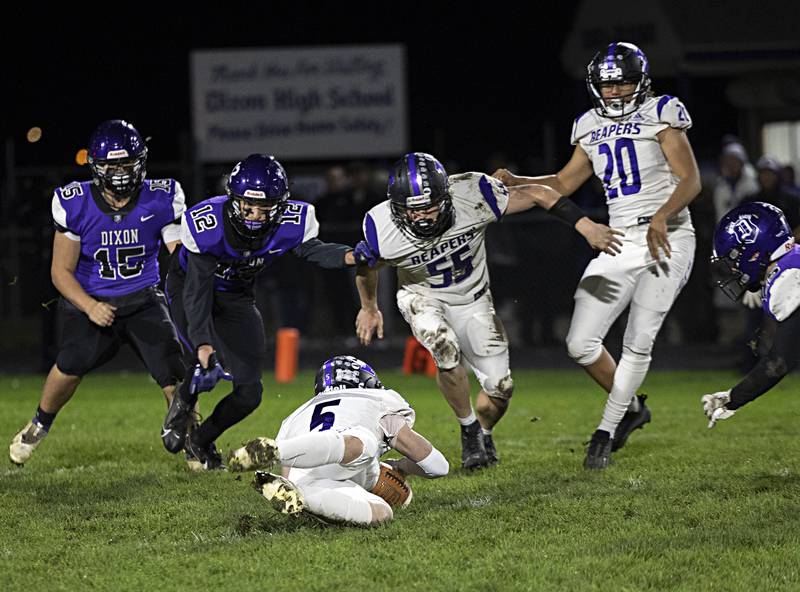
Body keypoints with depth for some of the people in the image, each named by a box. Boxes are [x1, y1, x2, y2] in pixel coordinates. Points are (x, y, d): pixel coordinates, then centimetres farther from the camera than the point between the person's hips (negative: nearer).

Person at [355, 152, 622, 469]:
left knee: (499, 386, -1)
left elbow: (536, 194, -19)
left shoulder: (471, 194, -32)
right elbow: (369, 266, -4)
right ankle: (469, 429, -6)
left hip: (472, 299, 2)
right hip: (423, 297, -2)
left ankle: (484, 433, 34)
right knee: (446, 349, -32)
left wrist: (586, 226, -21)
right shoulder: (381, 228, -29)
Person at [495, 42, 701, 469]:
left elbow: (690, 180, -11)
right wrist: (514, 182, 7)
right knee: (581, 344, -2)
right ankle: (631, 406, 22)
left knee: (638, 344, -9)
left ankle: (606, 433, 2)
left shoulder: (659, 117, -4)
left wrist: (661, 217, -27)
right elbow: (563, 183, 23)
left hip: (667, 238, -6)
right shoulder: (592, 129, 13)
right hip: (620, 243, 6)